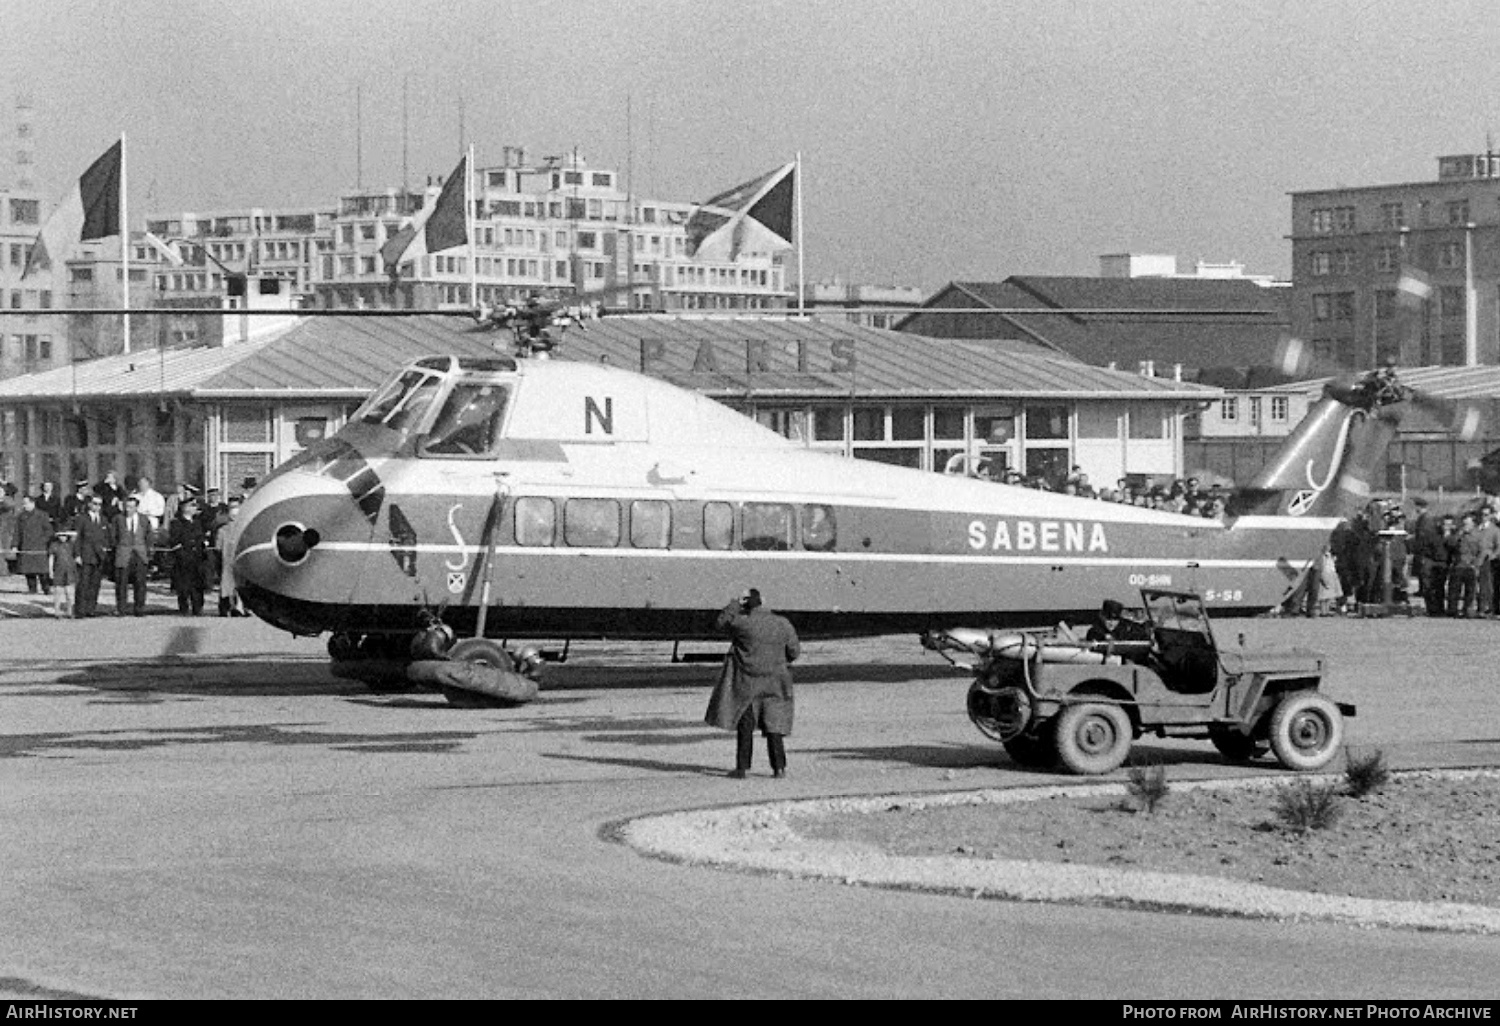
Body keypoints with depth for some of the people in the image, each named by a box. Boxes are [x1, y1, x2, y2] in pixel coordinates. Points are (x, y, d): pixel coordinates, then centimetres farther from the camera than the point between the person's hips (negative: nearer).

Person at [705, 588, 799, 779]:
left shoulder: (742, 622, -12)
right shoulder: (783, 624, -2)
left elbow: (722, 622, 8)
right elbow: (794, 651, 4)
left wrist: (737, 603, 11)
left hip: (747, 682, -3)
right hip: (774, 683, 3)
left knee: (745, 726, 5)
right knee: (773, 725, 9)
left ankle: (742, 768, 5)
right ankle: (779, 767, 4)